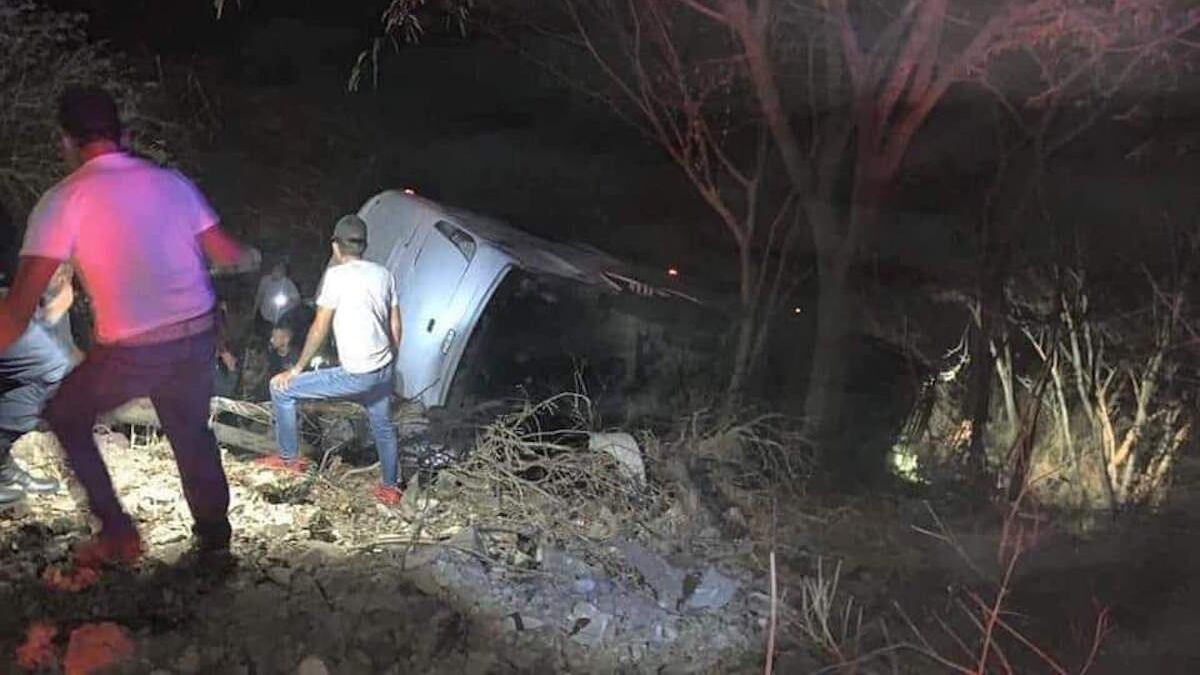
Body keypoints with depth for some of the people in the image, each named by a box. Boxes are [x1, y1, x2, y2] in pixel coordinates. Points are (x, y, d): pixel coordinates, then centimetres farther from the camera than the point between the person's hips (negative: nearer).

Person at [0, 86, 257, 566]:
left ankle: (117, 532, 19)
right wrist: (251, 258, 35)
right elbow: (225, 252, 14)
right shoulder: (171, 182, 6)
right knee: (191, 431, 24)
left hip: (129, 353, -4)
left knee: (66, 418, 21)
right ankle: (214, 537, 30)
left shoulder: (63, 199, -6)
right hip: (197, 335, 5)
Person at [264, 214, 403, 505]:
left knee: (281, 388, 5)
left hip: (355, 375, -7)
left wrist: (296, 369, 2)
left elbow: (319, 330, -9)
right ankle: (390, 487, 40)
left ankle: (290, 458, 18)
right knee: (383, 428, 27)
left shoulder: (336, 275, -11)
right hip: (383, 371, 7)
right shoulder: (383, 274, 7)